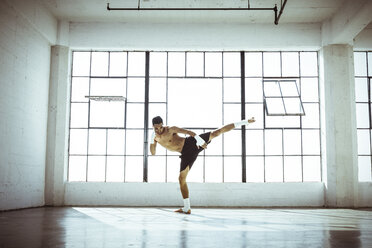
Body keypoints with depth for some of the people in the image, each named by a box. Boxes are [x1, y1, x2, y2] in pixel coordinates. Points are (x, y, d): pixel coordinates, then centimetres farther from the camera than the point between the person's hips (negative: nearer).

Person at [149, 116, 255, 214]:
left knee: (216, 133, -13)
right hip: (186, 154, 5)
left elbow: (190, 132, -18)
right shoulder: (155, 137, 8)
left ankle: (245, 122, -4)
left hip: (191, 143, -5)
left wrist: (199, 139, -33)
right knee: (181, 178, -1)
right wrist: (151, 141, -10)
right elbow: (153, 153, 7)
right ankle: (186, 208, 7)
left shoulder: (170, 130, -11)